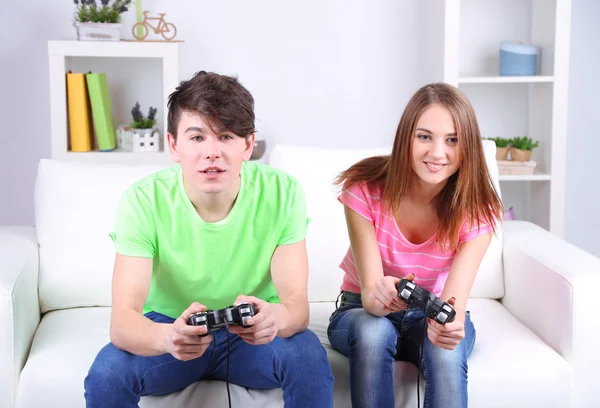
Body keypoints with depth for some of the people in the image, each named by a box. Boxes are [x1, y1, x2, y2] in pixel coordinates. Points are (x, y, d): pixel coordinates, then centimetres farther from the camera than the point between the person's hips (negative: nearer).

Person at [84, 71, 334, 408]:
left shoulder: (283, 193, -17)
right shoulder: (143, 201, -20)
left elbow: (297, 302, -21)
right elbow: (123, 319, -27)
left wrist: (276, 317, -47)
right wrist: (166, 337, -51)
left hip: (254, 332, 0)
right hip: (169, 326, 0)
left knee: (310, 360, -30)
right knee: (106, 375, -28)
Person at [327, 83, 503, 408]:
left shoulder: (477, 210, -17)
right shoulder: (364, 188, -21)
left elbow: (454, 300, -29)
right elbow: (370, 293, -27)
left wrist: (449, 323, -53)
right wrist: (378, 298, -52)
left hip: (431, 315, 1)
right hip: (362, 312, 0)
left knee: (446, 351, -34)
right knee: (374, 332, -35)